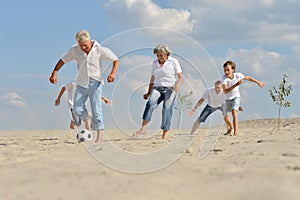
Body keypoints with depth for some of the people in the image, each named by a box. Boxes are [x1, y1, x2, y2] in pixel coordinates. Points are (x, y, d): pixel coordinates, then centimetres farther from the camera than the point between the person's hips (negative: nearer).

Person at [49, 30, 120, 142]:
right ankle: (86, 119, 30)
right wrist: (54, 73, -6)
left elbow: (116, 60, -4)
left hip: (95, 83, -3)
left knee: (96, 110, -9)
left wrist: (113, 73, -21)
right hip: (81, 84, 3)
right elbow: (62, 61, 7)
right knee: (77, 110, -2)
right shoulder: (74, 50, -1)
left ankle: (99, 135, -7)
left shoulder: (100, 50, -8)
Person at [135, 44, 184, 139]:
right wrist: (148, 93, 21)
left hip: (170, 89, -2)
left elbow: (181, 77, -2)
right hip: (157, 88, 3)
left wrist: (178, 85, -22)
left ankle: (165, 133, -15)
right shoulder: (155, 63, 15)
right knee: (150, 104, -23)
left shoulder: (173, 62, 2)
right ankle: (143, 128, -31)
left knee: (167, 109, -17)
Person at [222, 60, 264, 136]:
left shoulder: (237, 75, -22)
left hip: (236, 97, -1)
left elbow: (248, 78, -1)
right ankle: (231, 126, 41)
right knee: (226, 119, 7)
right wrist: (235, 85, -48)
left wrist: (258, 82, 9)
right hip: (228, 99, 1)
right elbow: (225, 91, -38)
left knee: (234, 111, -27)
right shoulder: (224, 78, -28)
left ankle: (236, 131, -28)